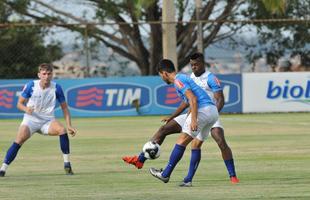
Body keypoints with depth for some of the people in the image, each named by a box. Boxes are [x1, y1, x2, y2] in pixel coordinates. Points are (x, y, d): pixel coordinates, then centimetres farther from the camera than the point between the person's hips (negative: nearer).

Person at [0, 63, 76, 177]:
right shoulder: (31, 86, -11)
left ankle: (67, 165, -17)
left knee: (62, 130, -28)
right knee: (19, 141, -25)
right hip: (30, 120, -1)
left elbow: (64, 107, 2)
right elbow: (19, 103, -3)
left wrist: (69, 126, -6)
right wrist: (26, 109, -26)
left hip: (47, 121, 1)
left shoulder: (56, 88, -9)